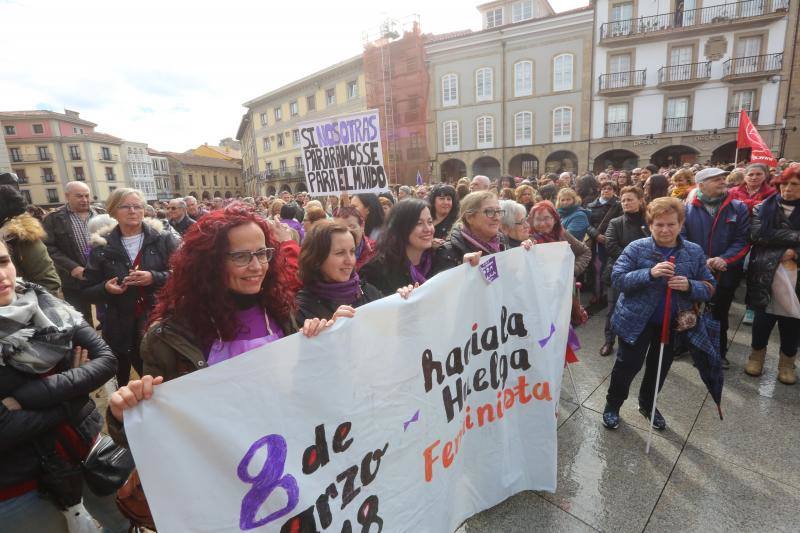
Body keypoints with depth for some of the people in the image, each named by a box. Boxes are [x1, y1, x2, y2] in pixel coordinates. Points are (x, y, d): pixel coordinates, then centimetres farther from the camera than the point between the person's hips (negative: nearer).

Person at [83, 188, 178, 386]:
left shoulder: (163, 238, -2)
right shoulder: (102, 247, 4)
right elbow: (88, 292, 8)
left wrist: (154, 278, -20)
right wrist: (106, 288, -13)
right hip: (123, 329, 2)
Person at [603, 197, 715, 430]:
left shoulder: (694, 252, -2)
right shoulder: (636, 248, -13)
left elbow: (709, 287, 1)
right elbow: (617, 279, -18)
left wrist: (689, 286, -21)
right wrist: (650, 273, -32)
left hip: (673, 322, 4)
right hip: (636, 320, -4)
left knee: (660, 366, 19)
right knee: (628, 365, 5)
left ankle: (647, 404, 44)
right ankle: (612, 405, 28)